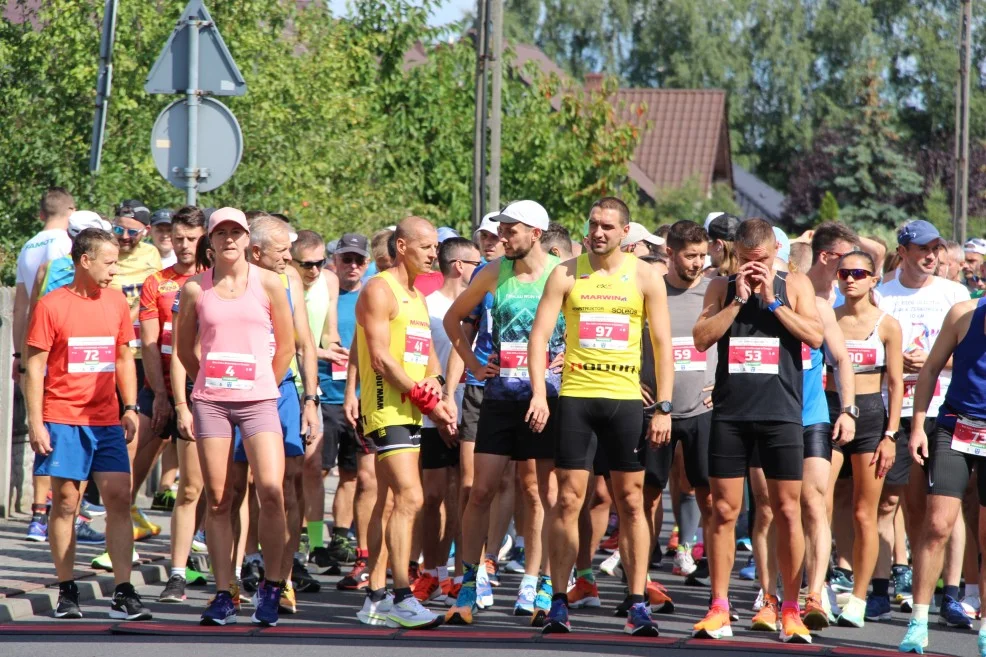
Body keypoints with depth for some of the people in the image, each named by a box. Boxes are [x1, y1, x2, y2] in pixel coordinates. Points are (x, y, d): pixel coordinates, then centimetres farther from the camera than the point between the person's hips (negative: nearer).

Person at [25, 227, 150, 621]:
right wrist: (35, 422, -9)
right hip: (63, 419, -4)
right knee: (65, 503, 0)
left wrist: (130, 407, 9)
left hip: (107, 421, 4)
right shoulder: (52, 306, -4)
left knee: (119, 499, -4)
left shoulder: (116, 302, 9)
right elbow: (35, 366, -4)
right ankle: (67, 592, 9)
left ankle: (123, 594, -4)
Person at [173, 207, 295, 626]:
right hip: (210, 400, 1)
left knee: (271, 492, -14)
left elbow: (286, 345, 10)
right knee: (217, 500, 2)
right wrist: (207, 383, 13)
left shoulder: (268, 284, 3)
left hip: (258, 400, -1)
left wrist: (264, 386, 10)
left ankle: (272, 586, -3)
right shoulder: (196, 289, 5)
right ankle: (223, 594, 7)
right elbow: (184, 347, 16)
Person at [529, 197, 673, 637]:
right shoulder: (566, 275, 4)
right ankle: (558, 602, 2)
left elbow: (663, 346, 4)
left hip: (626, 398, 0)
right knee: (568, 501, -1)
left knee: (631, 502, 2)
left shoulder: (645, 278, 4)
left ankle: (637, 603, 5)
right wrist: (539, 394, -11)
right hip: (575, 397, 0)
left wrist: (664, 408, -4)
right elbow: (540, 335, 1)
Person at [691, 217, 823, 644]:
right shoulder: (722, 288, 10)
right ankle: (719, 610, 7)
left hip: (780, 413, -1)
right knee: (724, 511, 2)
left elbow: (815, 336, -6)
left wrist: (773, 301, -9)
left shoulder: (794, 286, 7)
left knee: (787, 512, 0)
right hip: (730, 413, 1)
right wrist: (738, 300, -7)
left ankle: (791, 611, 7)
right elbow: (702, 339, -2)